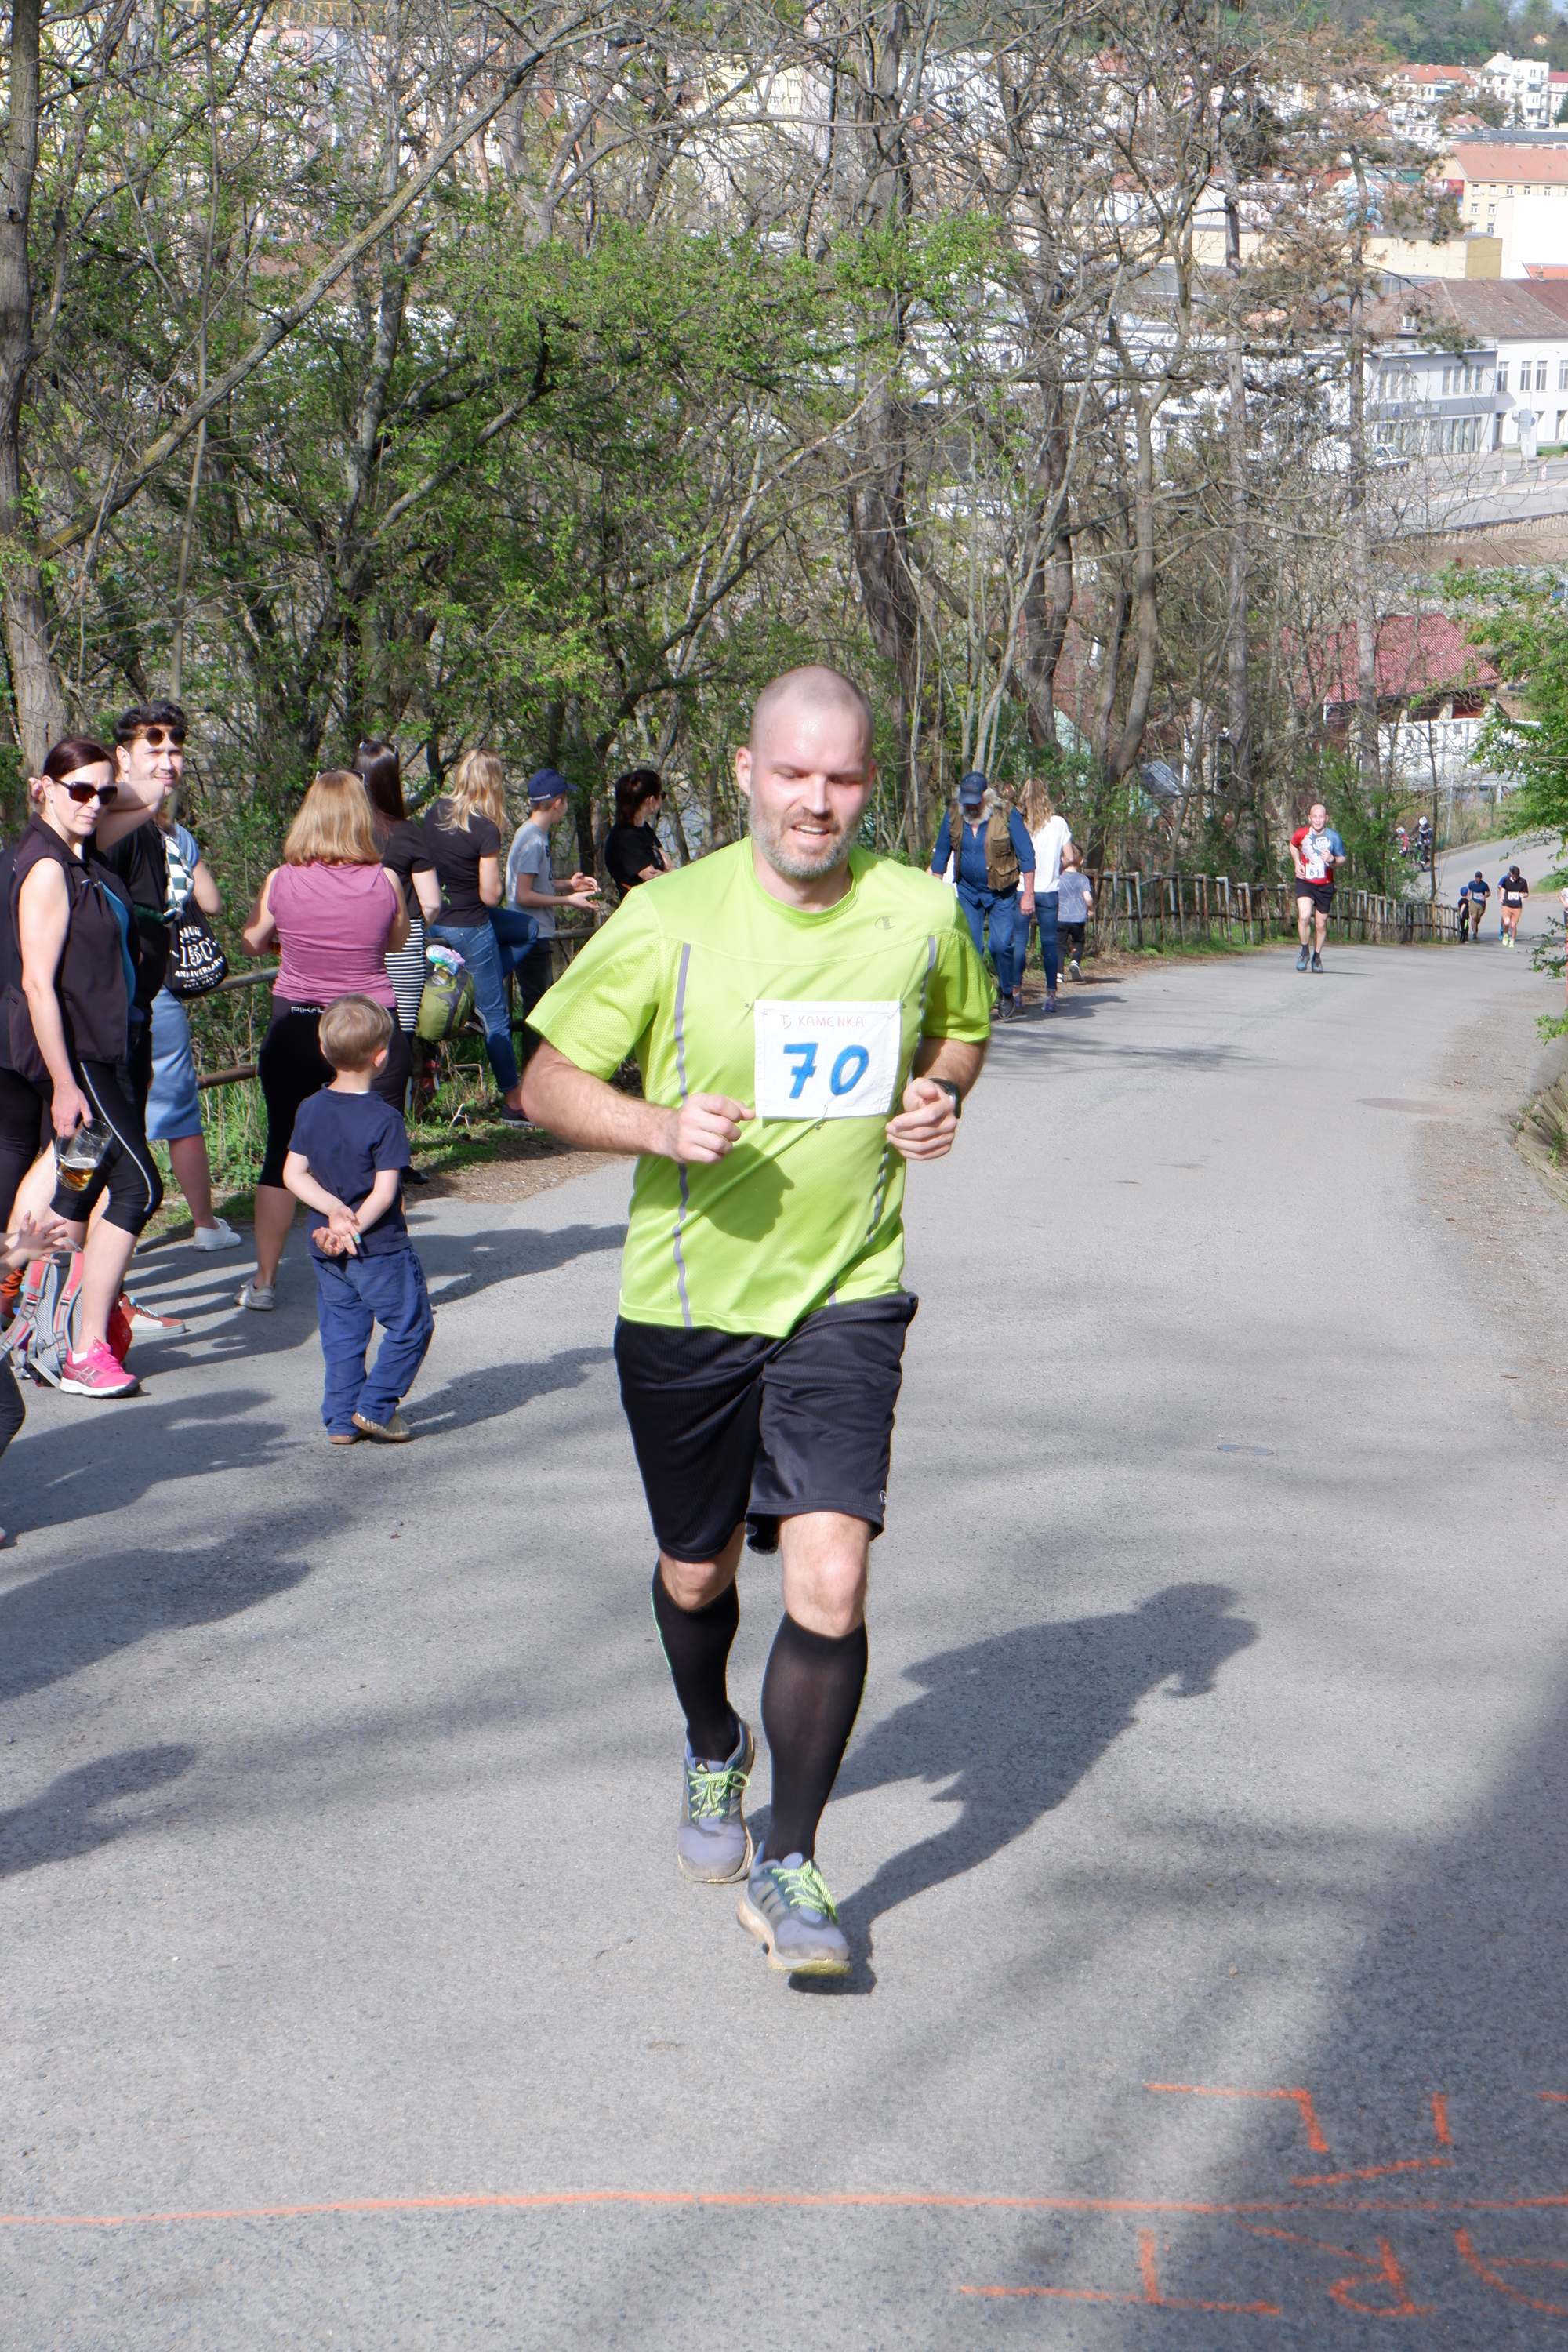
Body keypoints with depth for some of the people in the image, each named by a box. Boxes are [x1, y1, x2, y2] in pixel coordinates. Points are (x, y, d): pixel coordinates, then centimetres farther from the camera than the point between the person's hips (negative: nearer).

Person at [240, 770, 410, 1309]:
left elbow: (253, 941, 10)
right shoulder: (384, 882, -8)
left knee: (282, 1151, 11)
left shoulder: (281, 882, -7)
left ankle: (264, 1279, 16)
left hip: (295, 1027, 1)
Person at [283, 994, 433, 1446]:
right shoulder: (385, 1120, -16)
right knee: (410, 1325, 9)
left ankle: (341, 1419, 16)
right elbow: (384, 1191, -20)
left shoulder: (310, 1110, 1)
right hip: (380, 1248, -6)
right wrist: (352, 1228, -15)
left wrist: (334, 1209, -8)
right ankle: (376, 1407, 6)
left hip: (327, 1251, 6)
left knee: (341, 1332, 15)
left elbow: (293, 1175, 0)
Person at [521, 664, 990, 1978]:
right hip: (688, 1301, 0)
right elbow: (550, 1082, -4)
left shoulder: (921, 917, -4)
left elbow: (964, 1026, 18)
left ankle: (790, 1863, 2)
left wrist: (941, 1095, -4)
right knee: (696, 1574, 16)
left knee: (830, 1579, -15)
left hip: (847, 1298, 0)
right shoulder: (667, 923, -11)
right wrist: (662, 1128, -22)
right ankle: (712, 1750, 50)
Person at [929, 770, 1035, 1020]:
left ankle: (1008, 992, 10)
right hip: (968, 892, 3)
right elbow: (941, 855, 10)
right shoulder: (953, 817, -2)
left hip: (1002, 894, -3)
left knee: (1002, 944, -12)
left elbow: (1026, 856, -9)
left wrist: (1029, 894, -13)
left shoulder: (1007, 816, -12)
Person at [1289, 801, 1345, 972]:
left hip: (1325, 886, 1)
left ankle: (1317, 956, 28)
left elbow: (1342, 859, 4)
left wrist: (1332, 860, -19)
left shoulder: (1333, 837, -8)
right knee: (1304, 916, -22)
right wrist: (1297, 863, 2)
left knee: (1321, 924, 7)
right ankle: (1305, 951, -2)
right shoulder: (1301, 834, -7)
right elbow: (1293, 845, 17)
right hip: (1305, 882, -1)